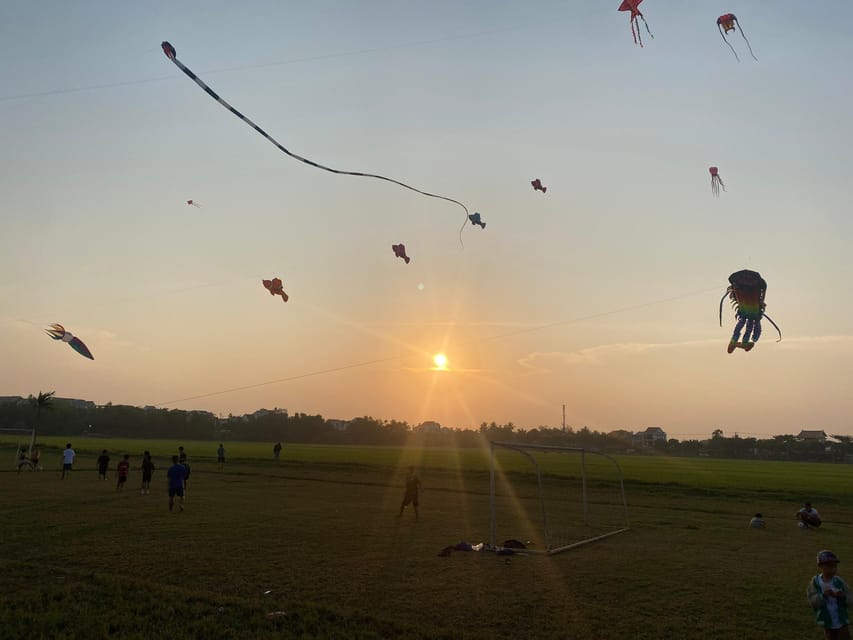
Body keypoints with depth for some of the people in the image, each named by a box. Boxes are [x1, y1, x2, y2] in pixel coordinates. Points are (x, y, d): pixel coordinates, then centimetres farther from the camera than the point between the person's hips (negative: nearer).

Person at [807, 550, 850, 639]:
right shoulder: (815, 583, -12)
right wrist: (823, 595, -36)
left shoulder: (839, 582, -10)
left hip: (842, 622, 0)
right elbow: (813, 601, -19)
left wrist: (843, 596, -30)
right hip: (828, 622, 0)